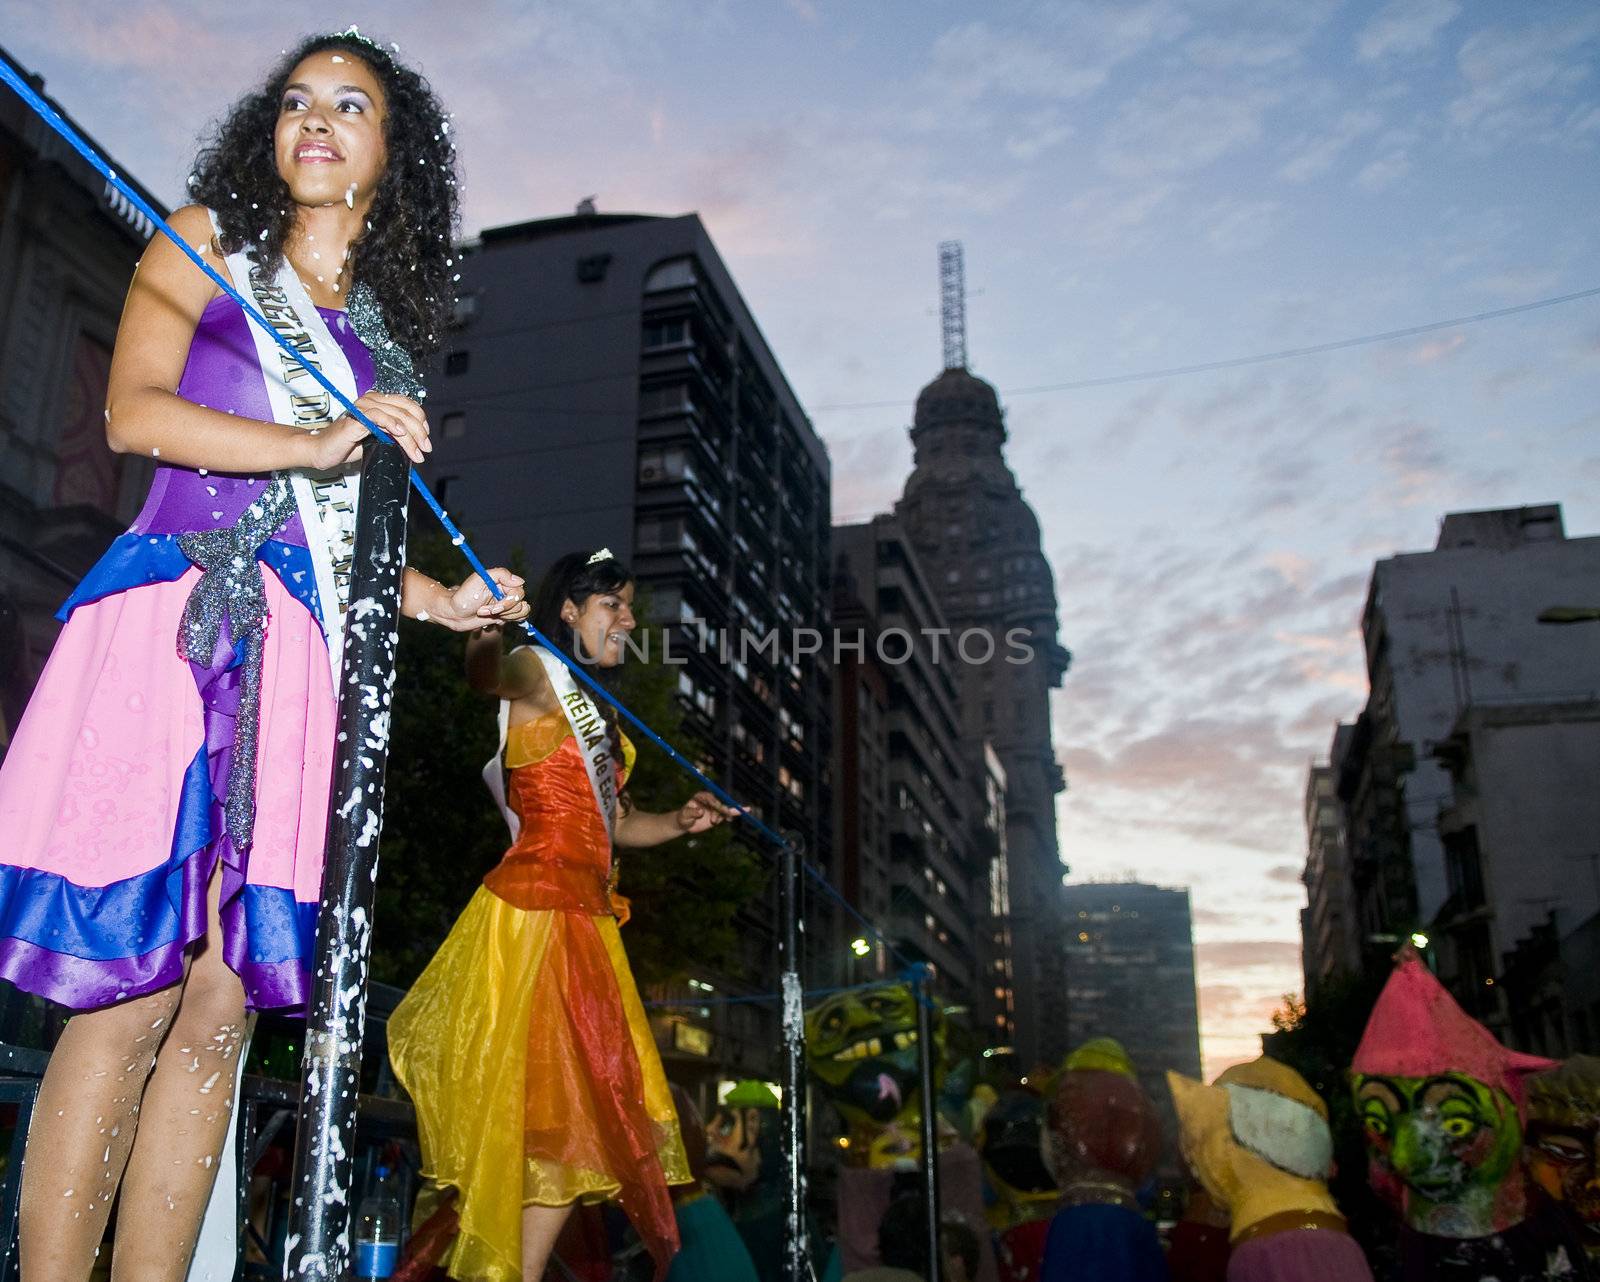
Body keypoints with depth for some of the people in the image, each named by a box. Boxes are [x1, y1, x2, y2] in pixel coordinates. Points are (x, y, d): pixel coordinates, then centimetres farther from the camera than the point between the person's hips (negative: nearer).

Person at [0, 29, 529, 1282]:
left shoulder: (379, 328, 23)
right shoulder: (206, 241, 12)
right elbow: (133, 413, -4)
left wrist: (446, 602, 11)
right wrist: (315, 444, -13)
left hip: (293, 649, 5)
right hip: (173, 617, -4)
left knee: (222, 1003, 2)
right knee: (131, 995, -10)